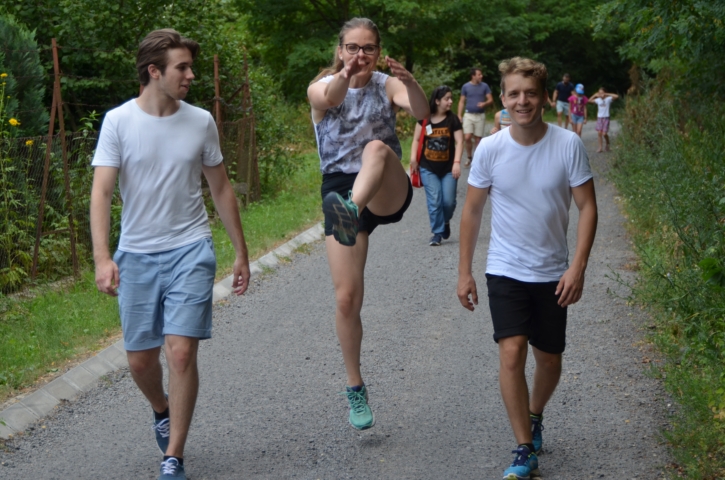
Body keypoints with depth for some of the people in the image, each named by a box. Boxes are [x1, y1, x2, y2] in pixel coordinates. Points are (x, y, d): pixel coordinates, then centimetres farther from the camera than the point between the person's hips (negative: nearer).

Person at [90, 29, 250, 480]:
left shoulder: (201, 122, 2)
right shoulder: (119, 121, -6)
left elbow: (221, 190, 11)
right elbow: (102, 192, -11)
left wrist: (241, 252, 13)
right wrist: (102, 257, -24)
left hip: (190, 250, 0)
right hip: (137, 254, 0)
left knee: (181, 352, -11)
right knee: (140, 359, 9)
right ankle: (163, 411, 43)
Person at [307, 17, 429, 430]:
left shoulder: (388, 85, 3)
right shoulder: (322, 87, 0)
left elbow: (422, 112, -17)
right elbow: (329, 98, -26)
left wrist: (410, 82, -39)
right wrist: (344, 75, -49)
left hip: (388, 193, 0)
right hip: (340, 190, 1)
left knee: (377, 147, -34)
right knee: (347, 297, -4)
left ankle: (350, 214, -61)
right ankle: (355, 387, 13)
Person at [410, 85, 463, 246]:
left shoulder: (453, 120, -2)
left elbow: (459, 142, -6)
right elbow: (416, 139, 6)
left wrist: (457, 163, -17)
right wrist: (413, 158, -5)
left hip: (448, 168, 0)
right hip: (428, 168, 0)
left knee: (448, 201, -2)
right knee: (434, 201, -5)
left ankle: (446, 222, 29)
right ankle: (437, 233, 6)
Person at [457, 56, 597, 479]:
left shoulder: (569, 145, -11)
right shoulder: (489, 150, -9)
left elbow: (587, 207, -7)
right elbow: (472, 212, 1)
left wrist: (578, 267, -15)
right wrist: (464, 271, 2)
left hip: (553, 274, 1)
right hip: (505, 271, -1)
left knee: (549, 360, 13)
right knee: (512, 353, -15)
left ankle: (534, 417, 43)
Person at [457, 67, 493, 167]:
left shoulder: (485, 86, 1)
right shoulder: (465, 86, 1)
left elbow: (491, 100, 1)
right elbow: (462, 102, 5)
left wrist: (484, 103, -21)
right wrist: (459, 115, -2)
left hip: (480, 115, 0)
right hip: (468, 115, 0)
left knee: (478, 139, 4)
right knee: (467, 137, -11)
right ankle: (469, 157, 9)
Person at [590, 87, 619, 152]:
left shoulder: (608, 99, -6)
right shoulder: (598, 100, 4)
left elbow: (616, 96, -18)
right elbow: (590, 100, 15)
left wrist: (607, 94, -15)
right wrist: (595, 95, 1)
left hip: (606, 118, -3)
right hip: (599, 118, 3)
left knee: (604, 134, -8)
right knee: (599, 133, -2)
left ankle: (607, 144, 20)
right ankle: (600, 148, 5)